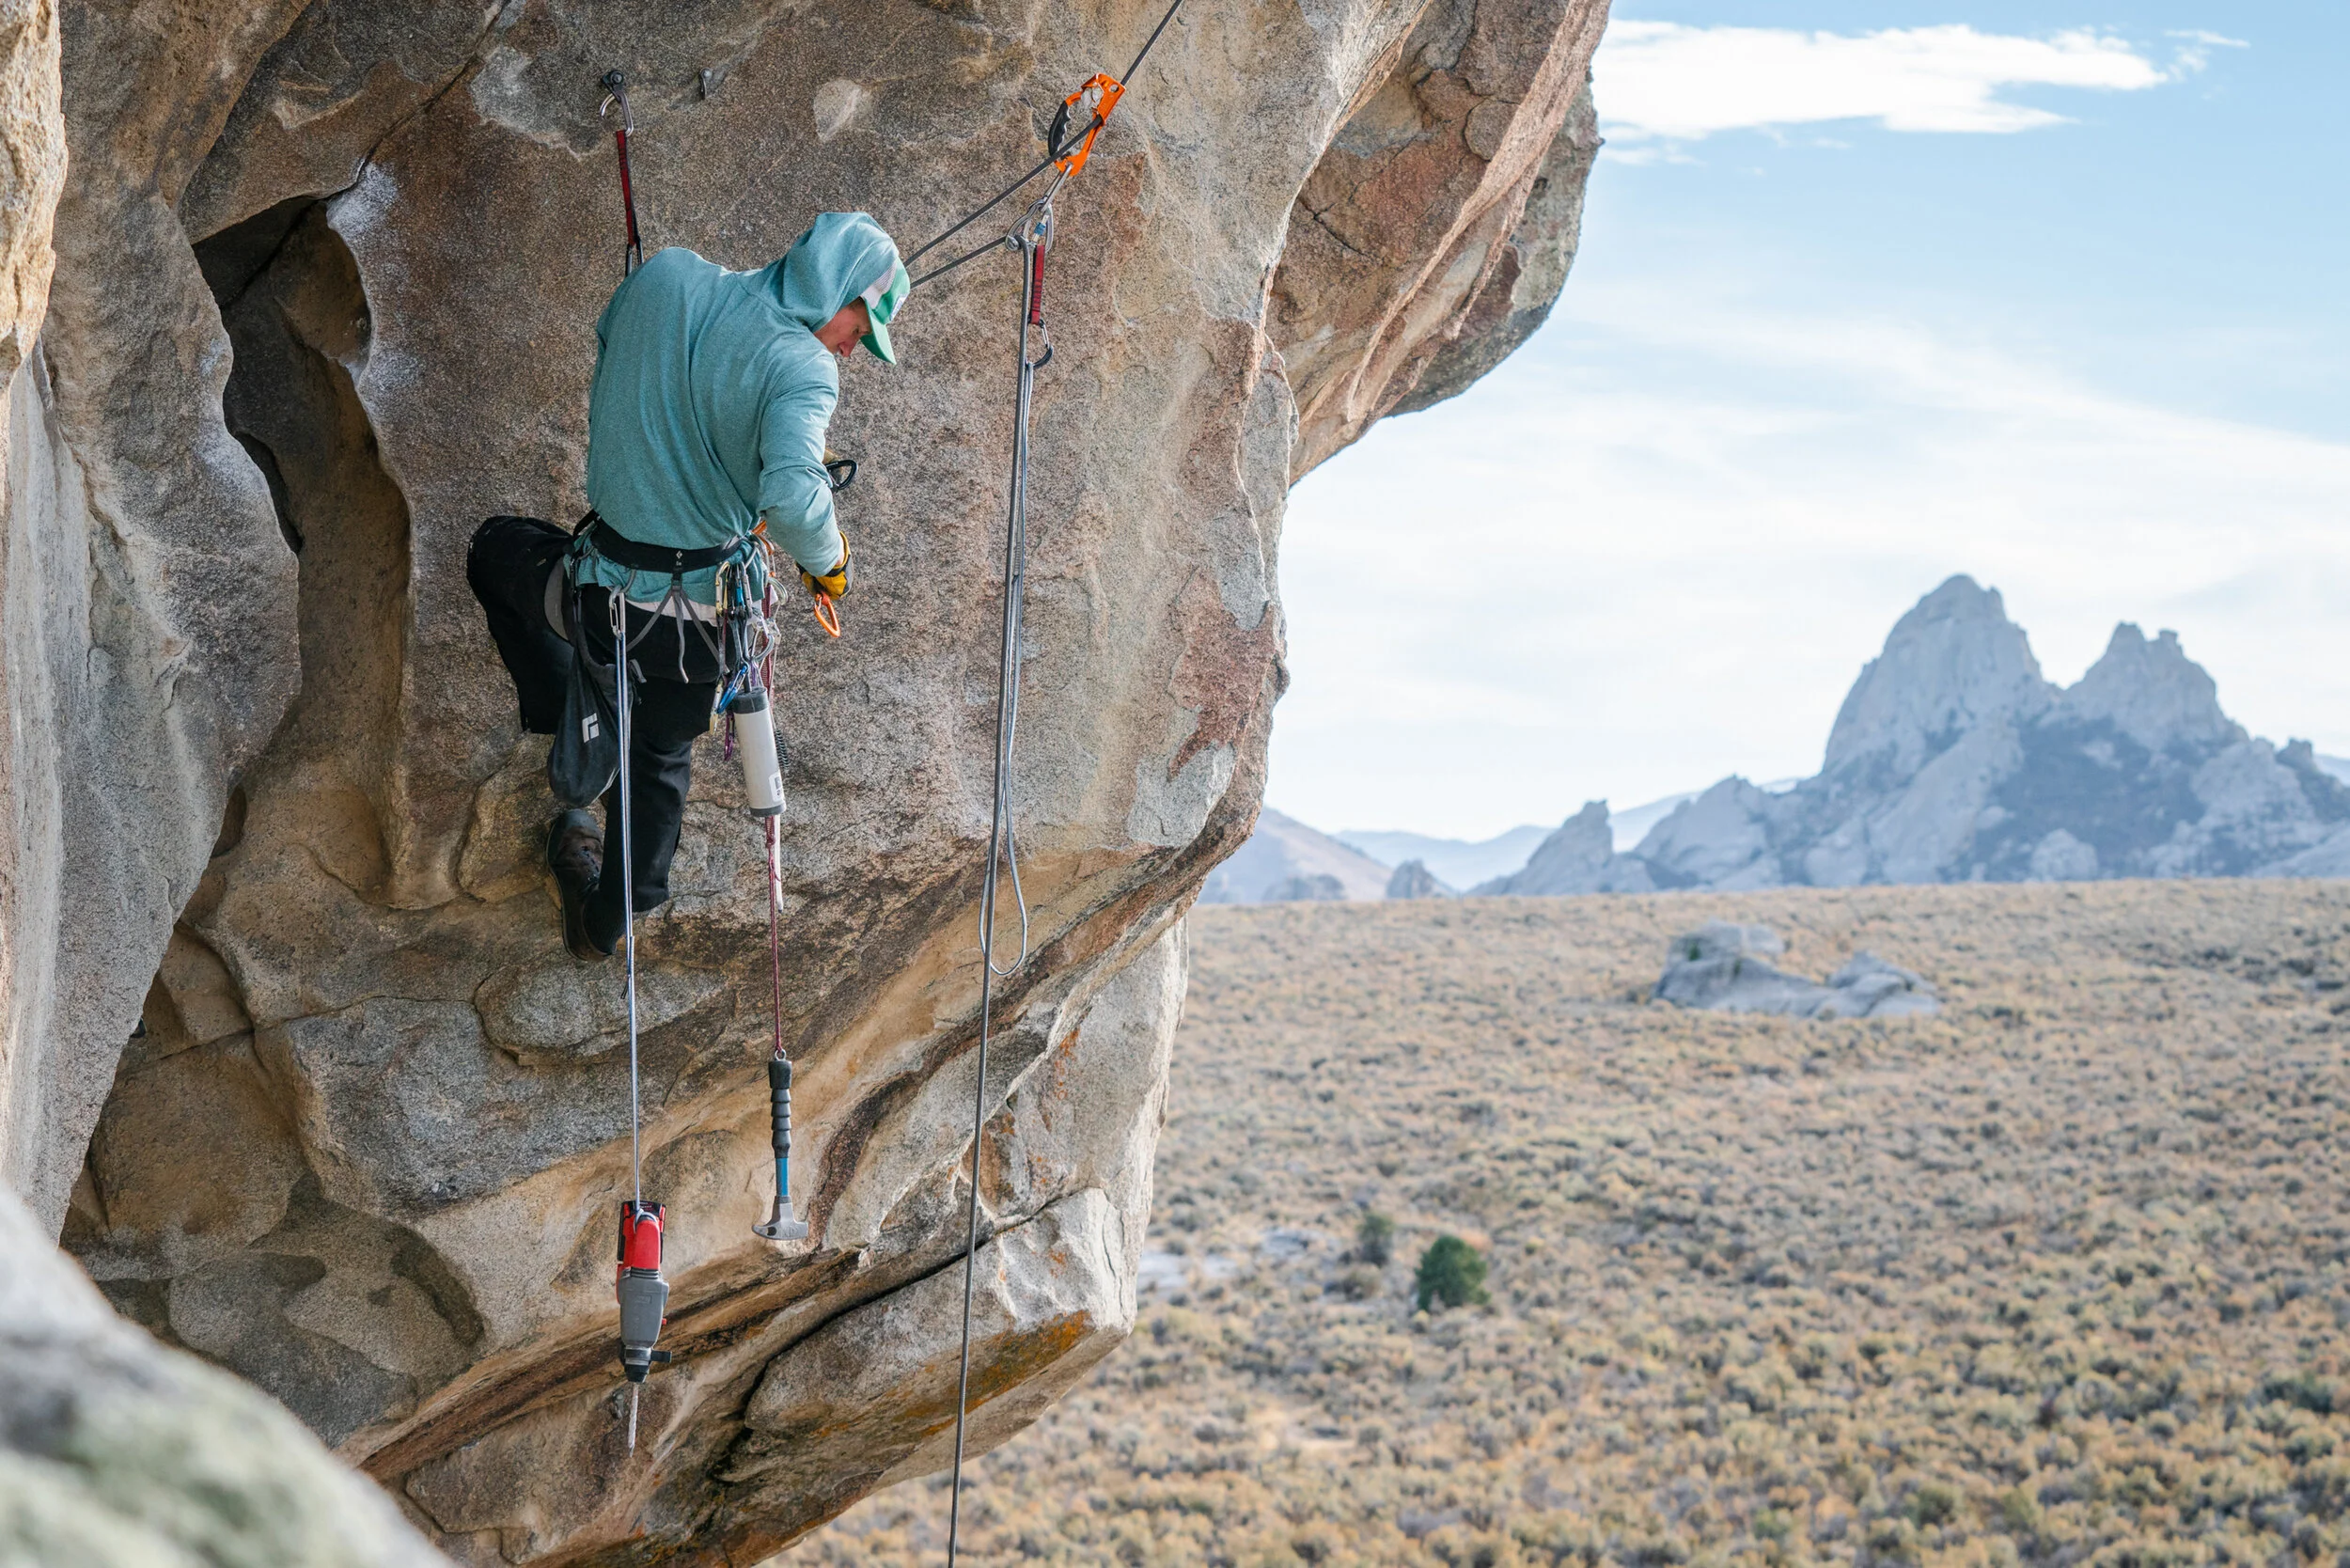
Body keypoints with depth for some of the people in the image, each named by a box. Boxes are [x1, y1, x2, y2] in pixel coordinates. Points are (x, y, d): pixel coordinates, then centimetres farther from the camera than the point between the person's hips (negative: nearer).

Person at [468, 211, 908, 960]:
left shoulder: (663, 276, -5)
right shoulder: (801, 367, -21)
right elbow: (792, 497, -37)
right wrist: (827, 561, -16)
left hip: (601, 592, 1)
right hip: (703, 615, -1)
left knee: (496, 549, 35)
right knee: (660, 757, 30)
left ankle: (566, 718, 31)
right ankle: (607, 919, 47)